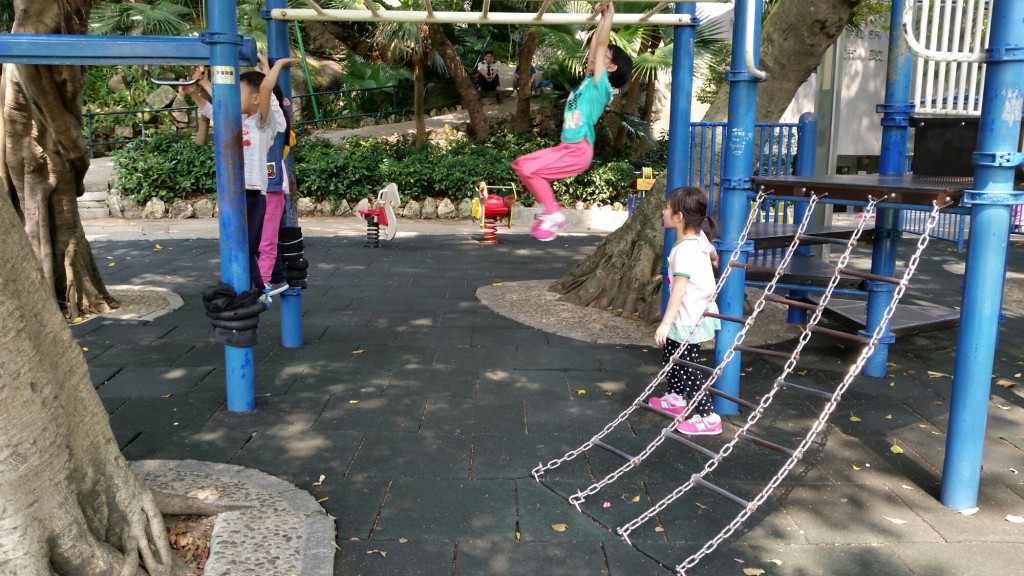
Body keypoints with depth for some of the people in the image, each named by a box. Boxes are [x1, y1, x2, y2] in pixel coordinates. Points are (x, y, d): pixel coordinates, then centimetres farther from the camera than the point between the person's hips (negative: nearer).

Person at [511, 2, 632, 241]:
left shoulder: (601, 85, -7)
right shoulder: (590, 80, 15)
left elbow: (601, 43, -10)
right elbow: (594, 45, 18)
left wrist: (609, 14, -5)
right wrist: (602, 17, 22)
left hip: (578, 151, -9)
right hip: (567, 148, 9)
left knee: (529, 169, -18)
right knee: (521, 165, 9)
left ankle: (553, 215, -5)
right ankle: (552, 211, 11)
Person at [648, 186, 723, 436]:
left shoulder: (685, 250, -28)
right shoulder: (699, 238, 0)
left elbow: (679, 289, -33)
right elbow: (713, 254, 22)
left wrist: (666, 323, -34)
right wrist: (715, 263, 45)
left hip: (689, 320, -10)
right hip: (692, 315, 10)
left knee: (686, 368, -3)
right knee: (670, 356, 23)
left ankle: (708, 417, 3)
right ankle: (676, 398, 40)